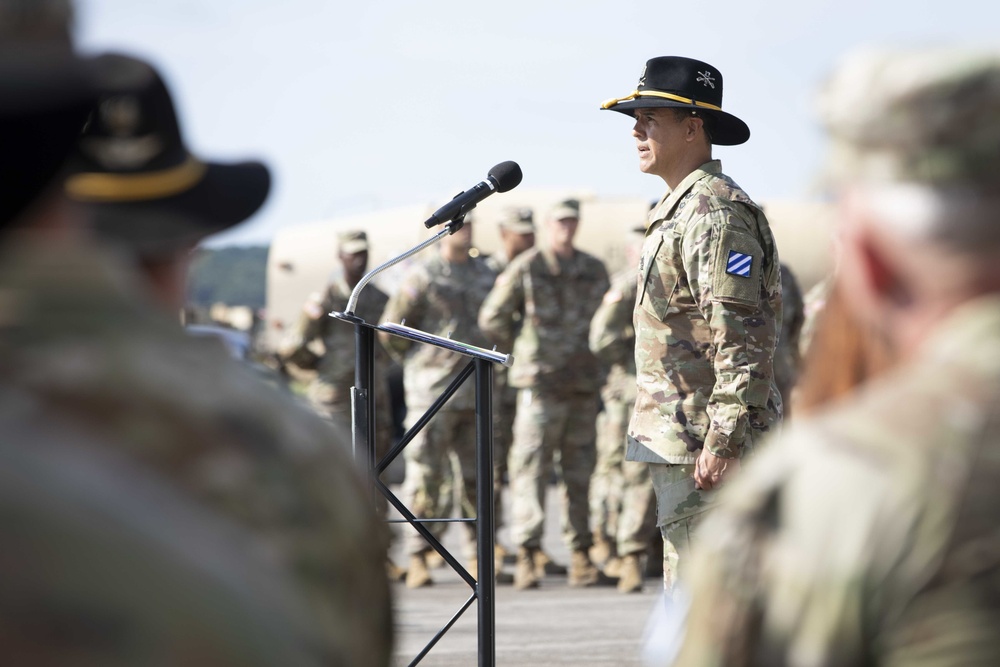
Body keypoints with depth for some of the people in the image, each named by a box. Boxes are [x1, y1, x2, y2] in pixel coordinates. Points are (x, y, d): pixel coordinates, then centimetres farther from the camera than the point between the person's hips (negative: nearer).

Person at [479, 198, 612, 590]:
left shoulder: (594, 271, 12)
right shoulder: (525, 269, -1)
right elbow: (492, 318, 2)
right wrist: (522, 351, 7)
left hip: (584, 384, 4)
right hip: (540, 382, -4)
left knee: (580, 472, 6)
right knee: (531, 467, -7)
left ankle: (581, 557, 10)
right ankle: (526, 555, -6)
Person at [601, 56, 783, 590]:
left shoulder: (716, 212, -15)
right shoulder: (678, 208, 20)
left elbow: (743, 340, -22)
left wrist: (723, 441, -25)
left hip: (704, 448, -11)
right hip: (679, 442, 11)